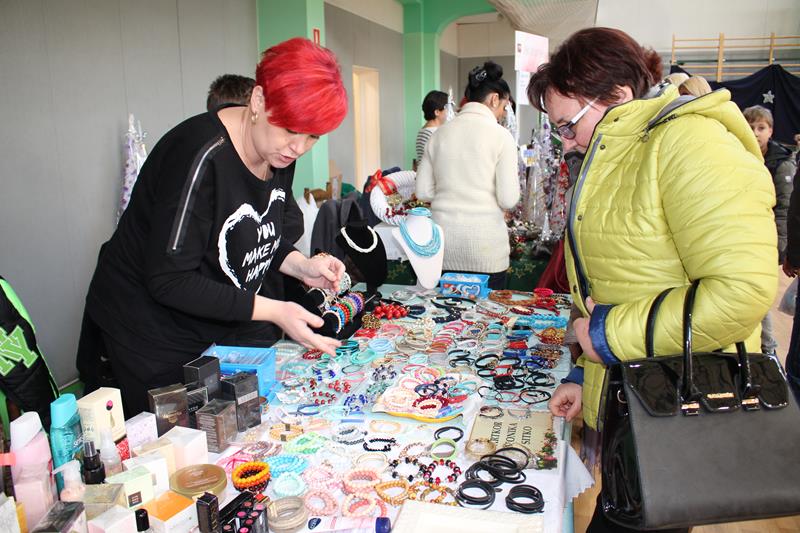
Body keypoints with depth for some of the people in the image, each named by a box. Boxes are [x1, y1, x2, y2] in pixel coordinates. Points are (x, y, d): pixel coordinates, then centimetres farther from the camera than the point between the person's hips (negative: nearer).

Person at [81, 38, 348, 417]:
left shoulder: (280, 152, -4)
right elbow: (168, 281, -28)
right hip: (154, 333, -7)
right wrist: (271, 310, -31)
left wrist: (302, 266, -10)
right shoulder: (200, 157, -29)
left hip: (231, 322, 7)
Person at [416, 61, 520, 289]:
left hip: (443, 244, 4)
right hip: (485, 249, -4)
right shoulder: (500, 136, -7)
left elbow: (423, 191, 6)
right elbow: (508, 200, -11)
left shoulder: (440, 133, 5)